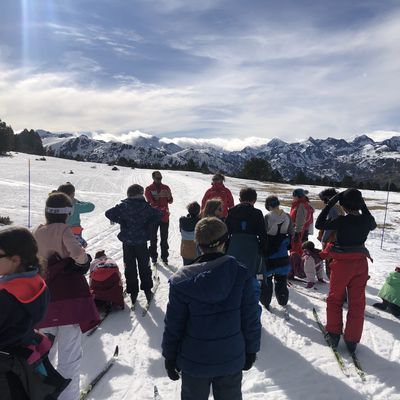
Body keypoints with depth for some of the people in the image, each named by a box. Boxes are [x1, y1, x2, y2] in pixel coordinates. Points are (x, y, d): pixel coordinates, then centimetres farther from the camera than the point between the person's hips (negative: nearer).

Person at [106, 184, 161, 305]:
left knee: (129, 267, 12)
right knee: (144, 267, 15)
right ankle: (147, 291, 21)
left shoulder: (123, 206, -6)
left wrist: (121, 221, -7)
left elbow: (109, 213, -13)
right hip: (141, 241, 0)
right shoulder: (146, 206, -7)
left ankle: (133, 292, 16)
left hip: (127, 242, 0)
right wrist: (148, 224, -3)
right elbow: (158, 215, -11)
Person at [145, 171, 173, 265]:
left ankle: (164, 255, 19)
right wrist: (159, 196, -30)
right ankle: (153, 256, 16)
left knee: (164, 237, 9)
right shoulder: (149, 189, -2)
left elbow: (170, 202, 5)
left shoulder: (166, 188, 7)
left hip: (165, 216, 2)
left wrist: (169, 196, -17)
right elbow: (151, 202, -15)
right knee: (153, 238, 5)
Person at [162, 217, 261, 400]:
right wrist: (251, 350, 7)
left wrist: (169, 357, 5)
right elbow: (251, 319, -9)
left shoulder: (182, 280, -20)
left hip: (194, 361, 0)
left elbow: (173, 325, -11)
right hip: (232, 360, 1)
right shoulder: (242, 275, -18)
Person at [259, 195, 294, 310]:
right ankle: (282, 301, 27)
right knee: (281, 278, 17)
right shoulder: (287, 217, -6)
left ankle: (265, 301, 19)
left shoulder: (267, 217, -19)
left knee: (267, 277, 12)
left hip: (269, 253, -3)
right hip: (282, 253, 3)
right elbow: (291, 233, 4)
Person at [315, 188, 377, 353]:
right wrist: (363, 207, 12)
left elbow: (319, 224, -12)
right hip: (361, 264, 4)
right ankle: (352, 340, 21)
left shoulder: (342, 221, -21)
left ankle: (334, 333, 24)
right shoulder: (367, 220, -7)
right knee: (357, 302, 13)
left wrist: (330, 203, -11)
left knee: (335, 299, 16)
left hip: (342, 264, -4)